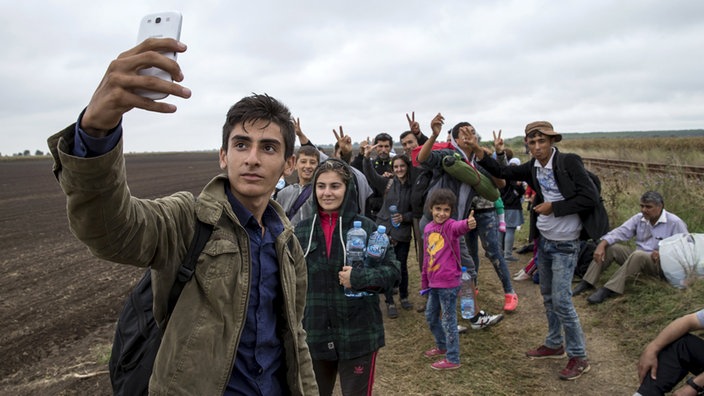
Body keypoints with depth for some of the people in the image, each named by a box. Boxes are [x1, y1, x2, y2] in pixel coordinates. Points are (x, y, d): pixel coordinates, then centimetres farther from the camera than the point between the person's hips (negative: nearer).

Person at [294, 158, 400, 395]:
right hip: (314, 334, 3)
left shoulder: (367, 227, -6)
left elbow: (392, 269, -6)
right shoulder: (302, 231, 2)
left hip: (358, 334, -3)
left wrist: (359, 278, -22)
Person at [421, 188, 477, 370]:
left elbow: (458, 227, -41)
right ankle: (442, 346, 42)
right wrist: (424, 281, 20)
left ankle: (452, 359, 15)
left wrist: (468, 224, -64)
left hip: (448, 284, -7)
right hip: (433, 283, 8)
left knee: (448, 321, 2)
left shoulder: (450, 226, -14)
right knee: (430, 316, 21)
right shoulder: (428, 228, 6)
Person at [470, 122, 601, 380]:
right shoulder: (533, 168, 2)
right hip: (543, 240, 7)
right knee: (548, 297, 17)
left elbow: (591, 197, -19)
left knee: (561, 301, -7)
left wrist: (554, 207, -20)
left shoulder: (570, 162, -17)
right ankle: (554, 345, 33)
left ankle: (579, 357, 8)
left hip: (565, 244, -7)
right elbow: (502, 172, 6)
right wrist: (478, 151, -7)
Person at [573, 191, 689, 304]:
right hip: (638, 258, 6)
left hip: (661, 264, -6)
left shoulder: (674, 222, -9)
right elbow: (619, 232, -5)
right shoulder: (639, 218, 4)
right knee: (609, 247, -12)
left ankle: (608, 290, -40)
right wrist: (601, 244, -22)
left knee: (638, 255, -37)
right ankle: (587, 282, -18)